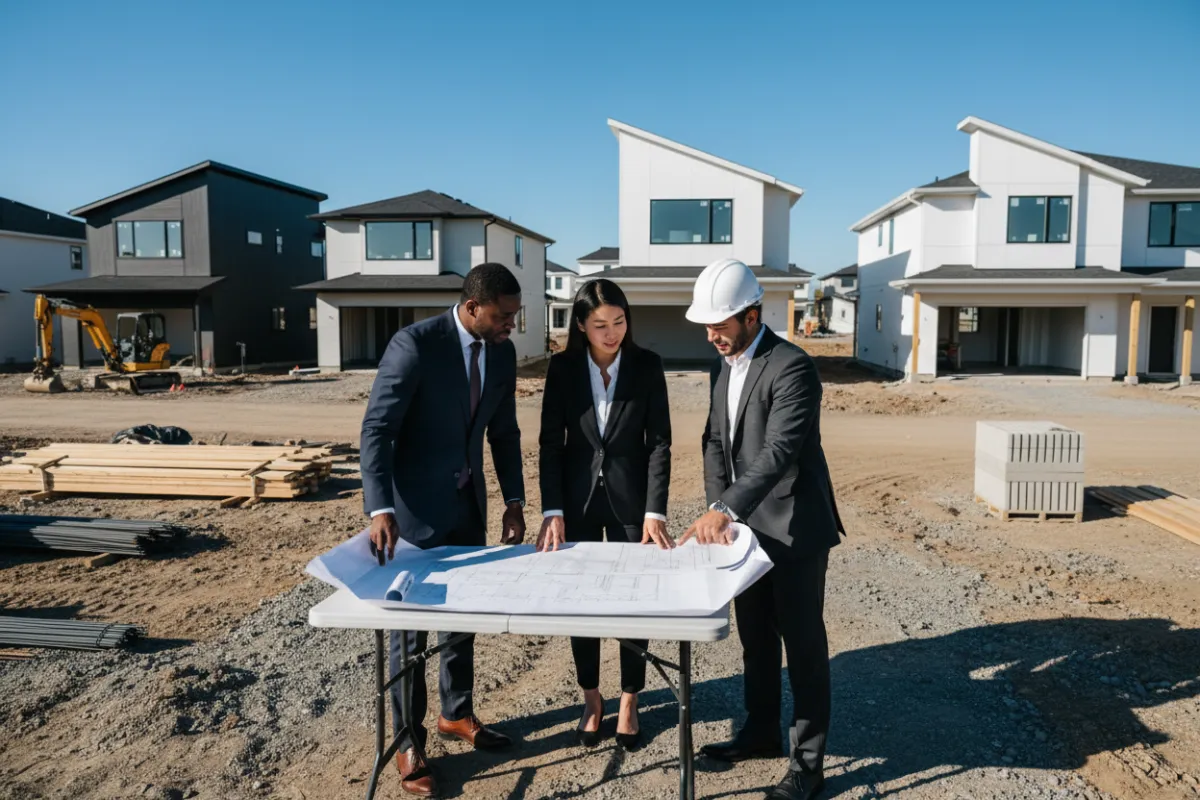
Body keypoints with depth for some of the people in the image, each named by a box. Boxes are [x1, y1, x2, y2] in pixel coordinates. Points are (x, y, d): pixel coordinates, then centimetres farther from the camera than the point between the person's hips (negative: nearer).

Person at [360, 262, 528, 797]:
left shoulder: (502, 353, 0)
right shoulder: (415, 344, -20)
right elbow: (376, 429, -24)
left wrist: (514, 501, 2)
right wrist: (380, 509, -34)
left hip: (467, 502, 6)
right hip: (414, 506, -6)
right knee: (411, 624, 5)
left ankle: (457, 713, 36)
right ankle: (408, 743, 21)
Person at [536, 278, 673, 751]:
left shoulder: (647, 367, -6)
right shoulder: (563, 368, -4)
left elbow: (659, 442, -5)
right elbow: (550, 442, -3)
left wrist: (655, 510, -12)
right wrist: (552, 509, -10)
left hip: (630, 498, -1)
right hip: (578, 498, 1)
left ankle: (629, 704, 25)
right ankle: (591, 701, 27)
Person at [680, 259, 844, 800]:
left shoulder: (792, 367, -20)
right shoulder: (722, 366, 6)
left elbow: (780, 452, -29)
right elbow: (714, 442, 8)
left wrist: (723, 510, -35)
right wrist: (717, 509, -6)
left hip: (795, 528, -8)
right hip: (747, 524, 8)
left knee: (803, 644, 4)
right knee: (755, 638, 19)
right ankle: (761, 731, 38)